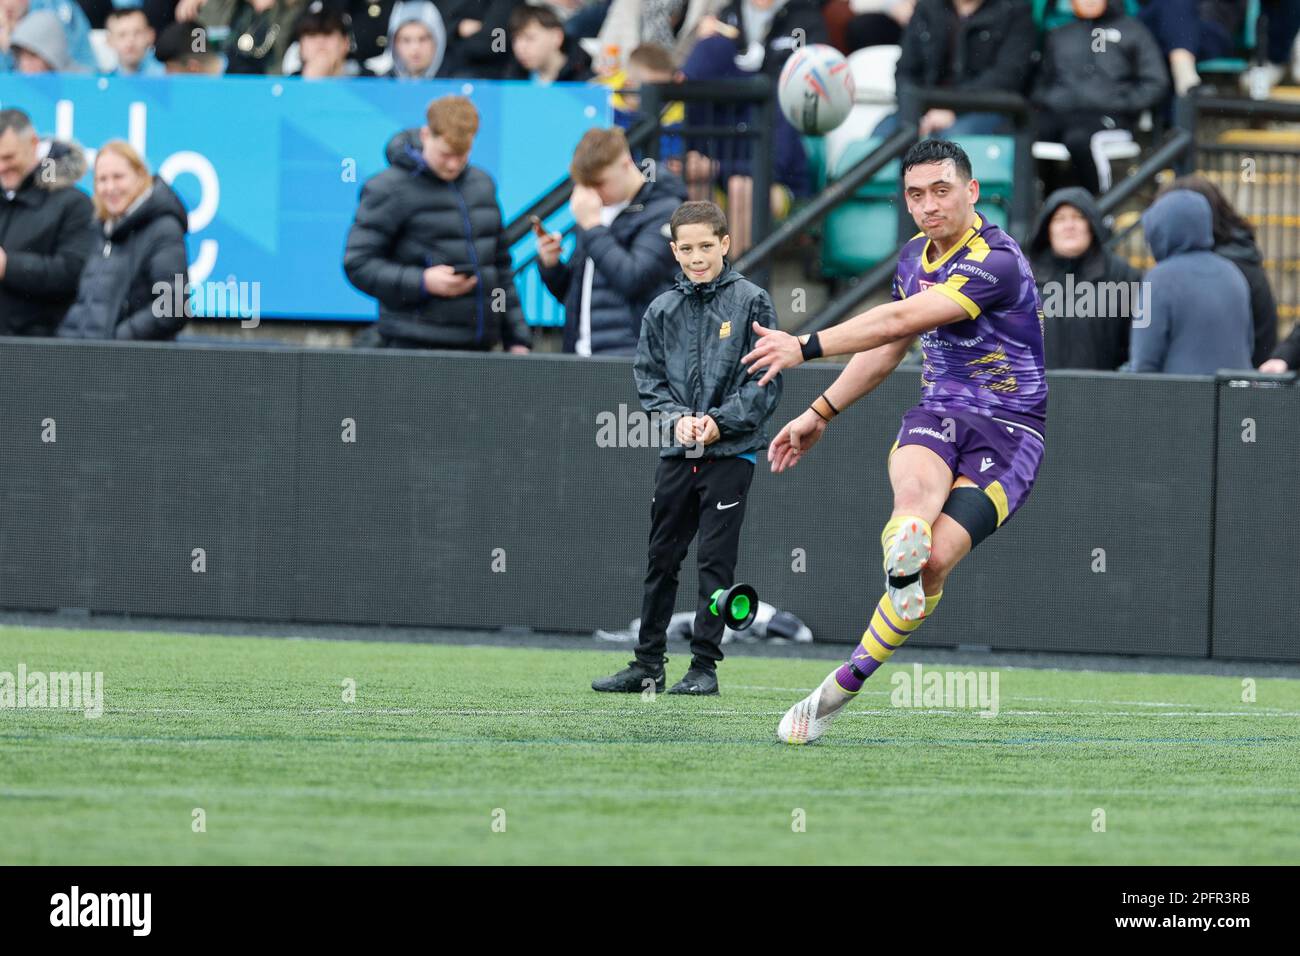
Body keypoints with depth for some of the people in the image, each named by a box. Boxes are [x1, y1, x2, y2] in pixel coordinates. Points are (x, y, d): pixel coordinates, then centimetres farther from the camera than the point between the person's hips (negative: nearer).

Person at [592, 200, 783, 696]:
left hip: (731, 451, -4)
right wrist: (677, 417, -9)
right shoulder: (662, 311, 7)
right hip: (676, 453, 4)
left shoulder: (751, 302, -3)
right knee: (661, 559, 8)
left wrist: (721, 421, -15)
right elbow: (648, 378, 9)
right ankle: (648, 664, 15)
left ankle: (705, 666, 2)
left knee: (715, 561, -4)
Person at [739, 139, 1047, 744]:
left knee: (935, 560, -21)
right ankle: (903, 547, -65)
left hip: (1007, 432, -6)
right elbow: (888, 347, 26)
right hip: (938, 415, 6)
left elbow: (901, 320, -26)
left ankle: (841, 687, -11)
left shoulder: (996, 262, -18)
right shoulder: (914, 257, 10)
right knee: (916, 485, -34)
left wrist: (806, 347, -27)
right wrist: (821, 413, 24)